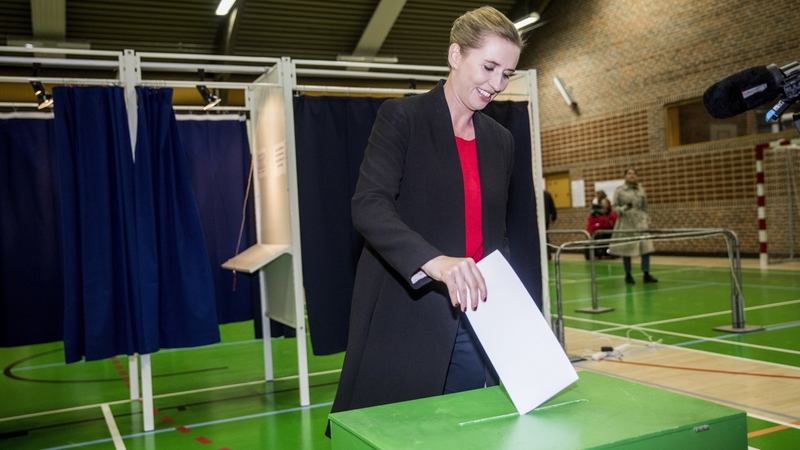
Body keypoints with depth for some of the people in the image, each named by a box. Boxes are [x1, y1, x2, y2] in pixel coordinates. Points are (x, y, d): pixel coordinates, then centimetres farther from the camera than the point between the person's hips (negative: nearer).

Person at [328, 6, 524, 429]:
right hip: (405, 320, -5)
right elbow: (369, 205, -19)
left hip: (472, 320, 6)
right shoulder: (402, 117, -5)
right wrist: (433, 261, -34)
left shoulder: (500, 141, 12)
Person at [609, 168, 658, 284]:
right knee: (626, 249, 3)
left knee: (646, 247, -8)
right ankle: (628, 275, 17)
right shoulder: (619, 190, 0)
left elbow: (645, 207, 12)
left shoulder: (641, 190, 8)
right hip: (625, 223, -2)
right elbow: (614, 206, 0)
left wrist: (647, 221, 9)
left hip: (640, 222, 2)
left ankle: (646, 274, -3)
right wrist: (623, 208, -19)